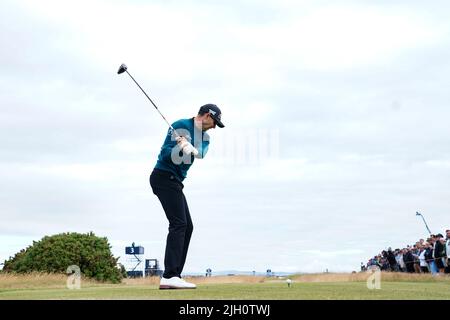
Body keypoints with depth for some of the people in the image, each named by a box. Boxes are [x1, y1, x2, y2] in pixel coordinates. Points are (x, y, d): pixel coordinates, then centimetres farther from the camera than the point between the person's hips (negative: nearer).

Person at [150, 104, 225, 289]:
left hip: (174, 181, 10)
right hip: (164, 176, -10)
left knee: (187, 227, 7)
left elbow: (200, 153, -9)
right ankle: (169, 276, -24)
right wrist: (182, 149, -33)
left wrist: (189, 148, -29)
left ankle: (173, 276, 7)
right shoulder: (181, 126, -8)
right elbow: (166, 154, -15)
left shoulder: (205, 137, 15)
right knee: (178, 224, -19)